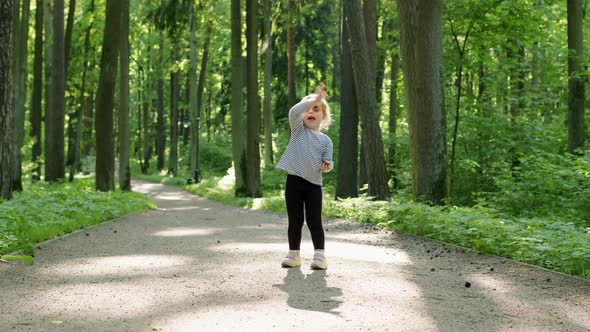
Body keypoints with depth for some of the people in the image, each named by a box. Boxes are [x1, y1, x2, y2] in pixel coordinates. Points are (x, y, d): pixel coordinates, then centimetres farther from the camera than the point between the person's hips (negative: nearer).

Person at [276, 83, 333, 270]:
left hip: (313, 184, 0)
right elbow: (293, 111, -14)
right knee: (295, 221, 6)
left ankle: (319, 255, 8)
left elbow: (329, 162, 5)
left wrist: (327, 165, -19)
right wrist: (315, 97, -13)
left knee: (314, 221, -2)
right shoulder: (298, 129, 5)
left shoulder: (325, 140, 8)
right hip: (293, 181, 0)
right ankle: (293, 254, 16)